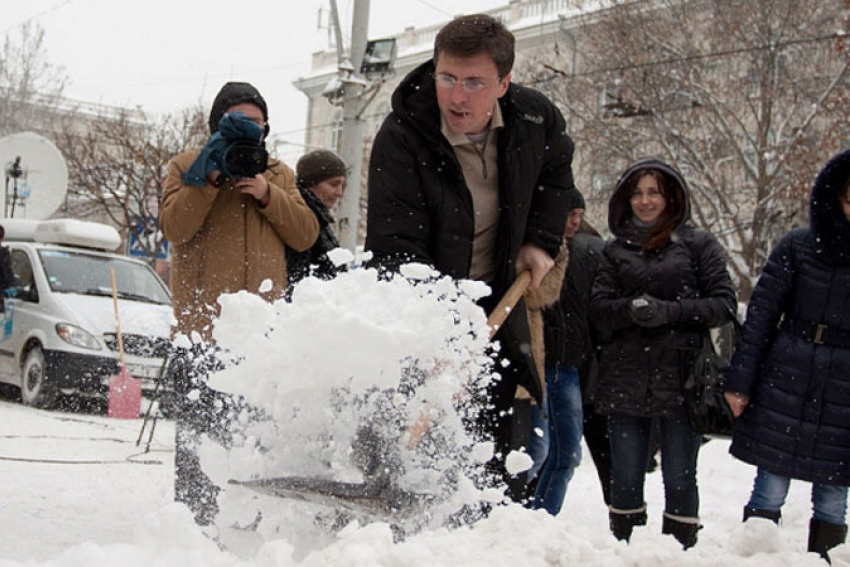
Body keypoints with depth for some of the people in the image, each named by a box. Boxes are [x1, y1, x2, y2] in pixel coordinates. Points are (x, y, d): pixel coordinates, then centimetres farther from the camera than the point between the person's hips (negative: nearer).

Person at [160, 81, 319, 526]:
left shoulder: (278, 174, 20)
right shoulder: (188, 167, 10)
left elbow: (305, 235, 9)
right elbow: (173, 226, -7)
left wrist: (268, 195, -4)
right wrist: (210, 178, -15)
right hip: (203, 324, -3)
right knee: (199, 431, -4)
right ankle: (194, 517, 4)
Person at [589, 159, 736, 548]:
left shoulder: (698, 244, 7)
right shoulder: (615, 250, 15)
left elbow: (724, 303, -1)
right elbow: (598, 308, 4)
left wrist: (671, 311, -15)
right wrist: (631, 309, -18)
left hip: (680, 375, -2)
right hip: (625, 379, 2)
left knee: (679, 478, 2)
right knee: (625, 479, 8)